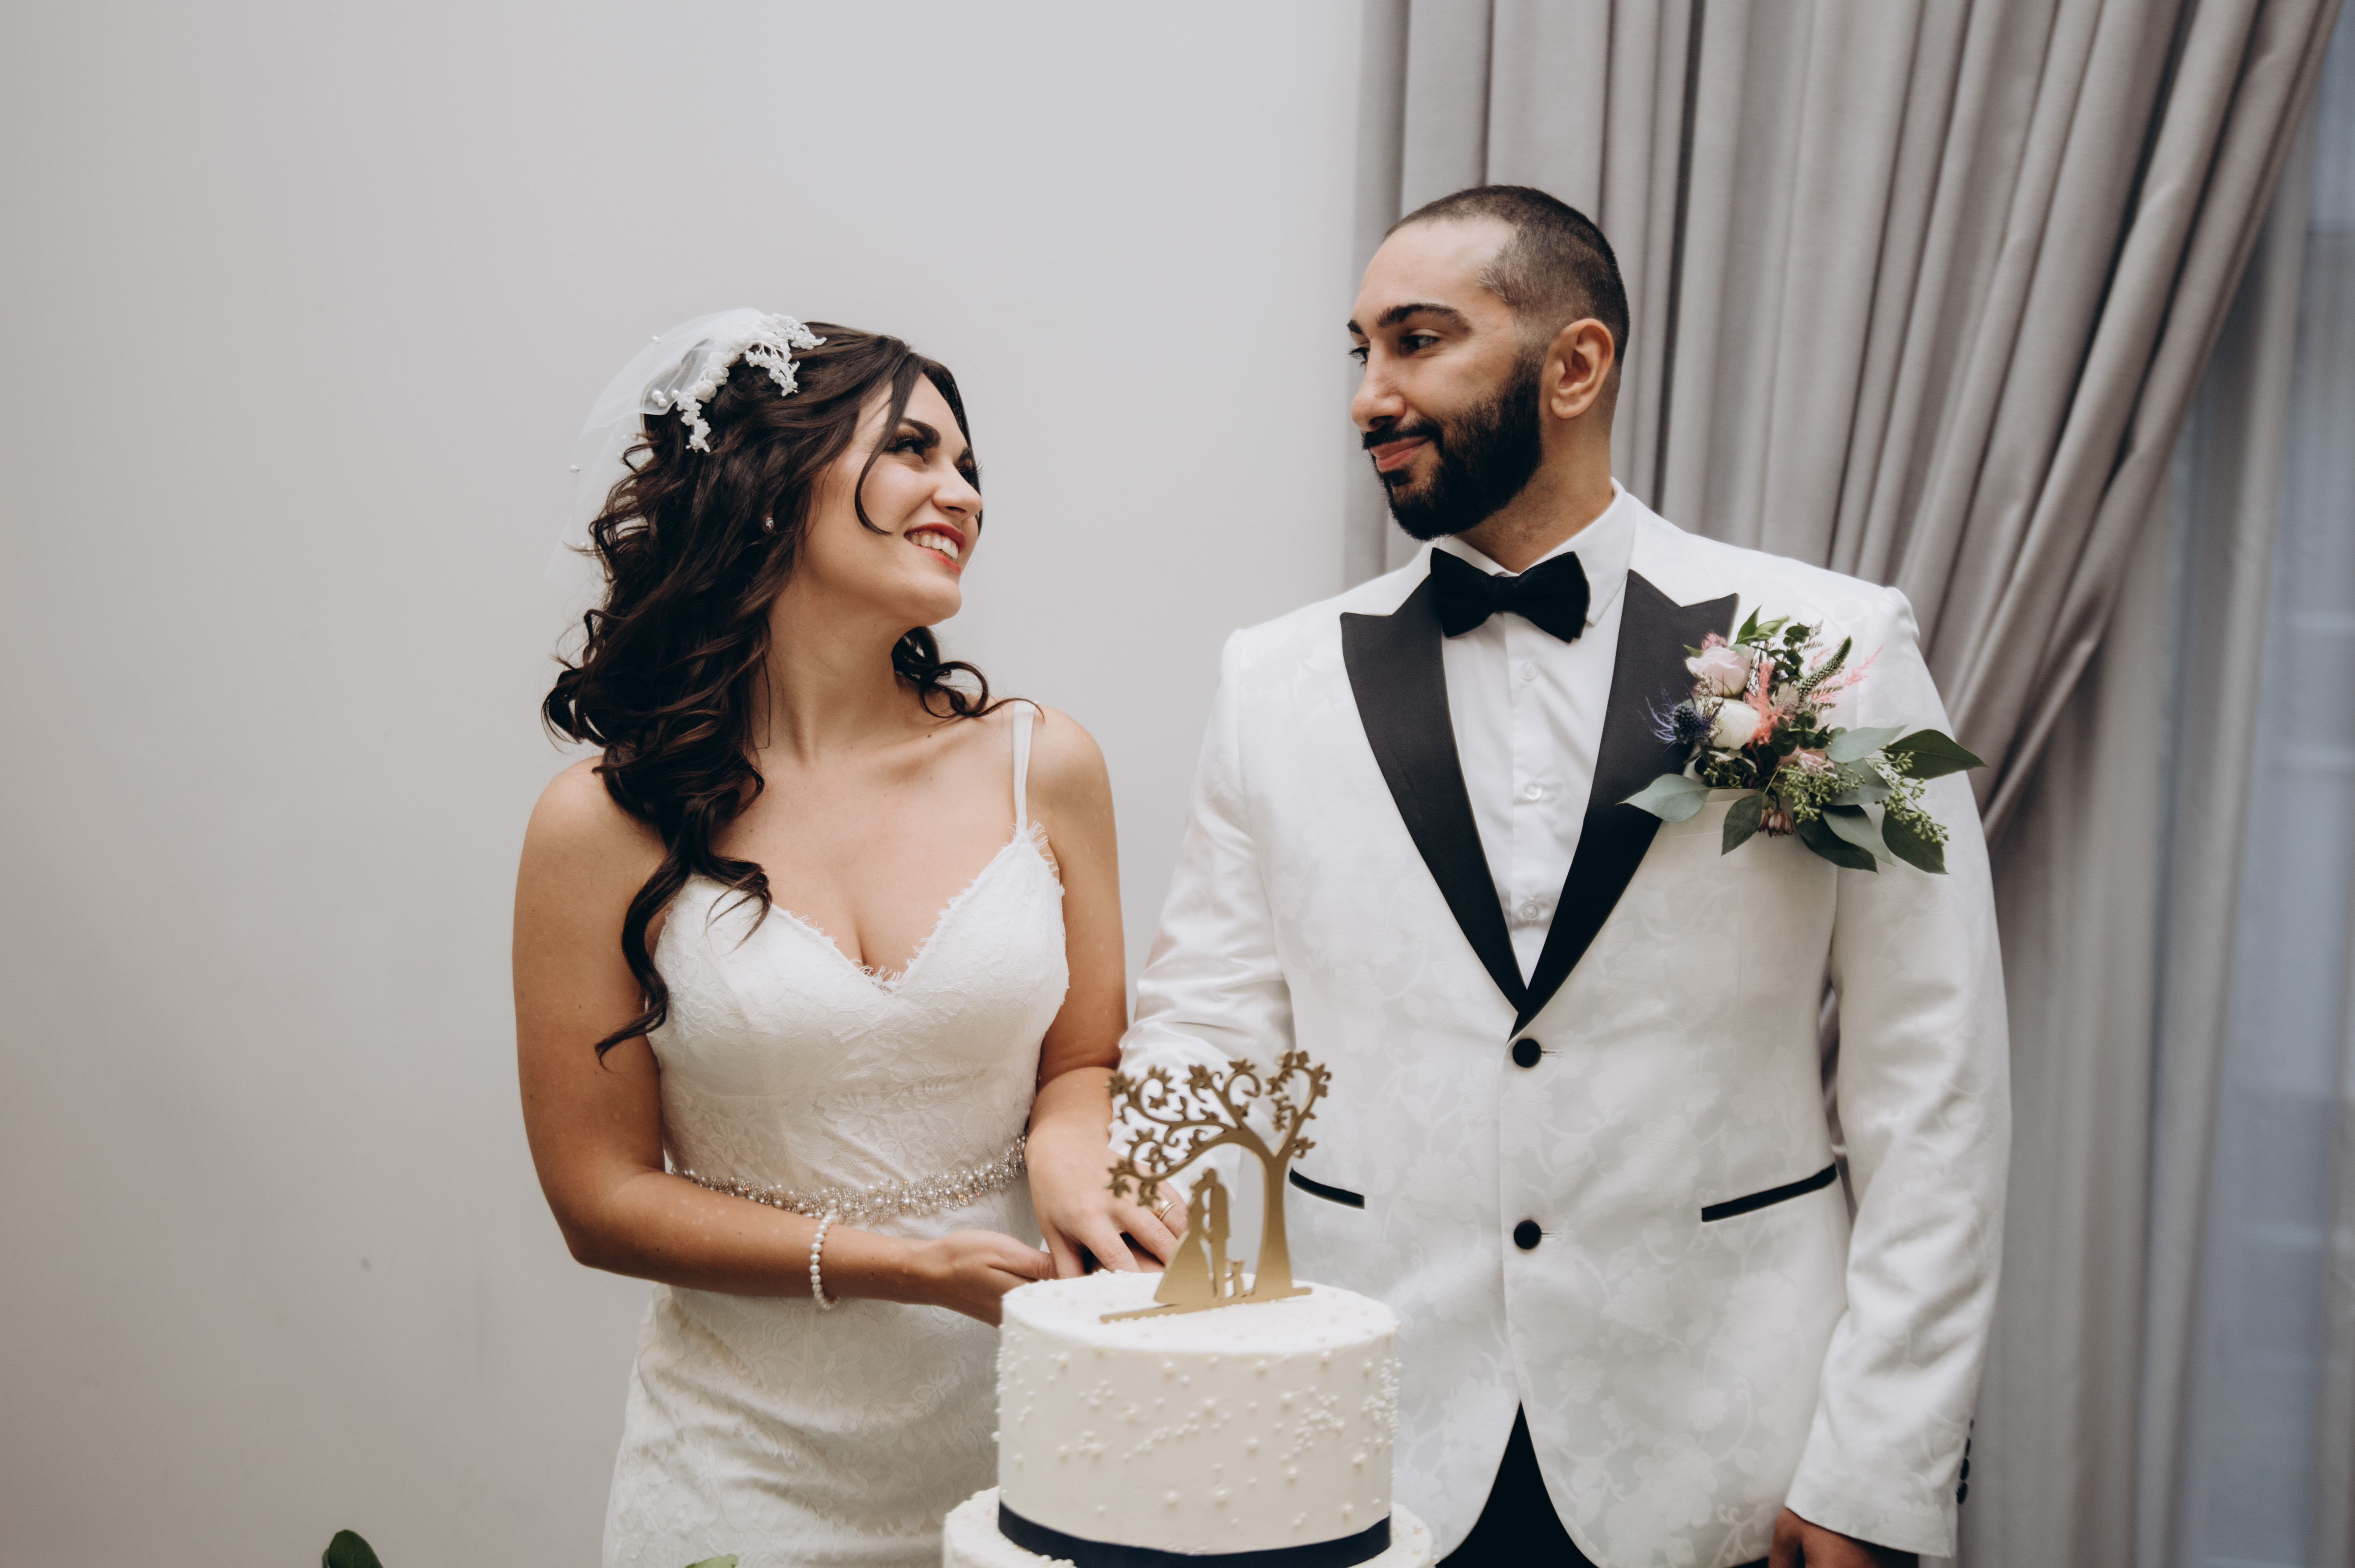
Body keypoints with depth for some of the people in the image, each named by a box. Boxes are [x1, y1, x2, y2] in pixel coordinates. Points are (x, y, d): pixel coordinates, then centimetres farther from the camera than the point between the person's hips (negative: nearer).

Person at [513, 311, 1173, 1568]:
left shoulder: (1041, 766, -2)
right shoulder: (604, 826, -9)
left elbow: (1085, 1069, 8)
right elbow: (602, 1198, -6)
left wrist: (1068, 1154, -16)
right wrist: (906, 1264, -16)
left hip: (1018, 1423, 3)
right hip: (755, 1458, -2)